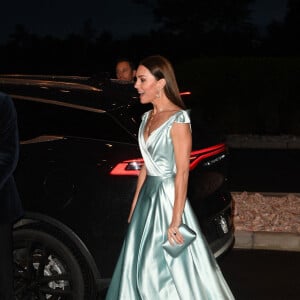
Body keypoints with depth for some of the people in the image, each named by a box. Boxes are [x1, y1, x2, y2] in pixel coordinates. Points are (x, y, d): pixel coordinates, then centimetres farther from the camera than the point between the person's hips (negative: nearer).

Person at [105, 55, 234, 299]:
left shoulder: (178, 119, -15)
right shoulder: (148, 118, 9)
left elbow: (182, 173, -18)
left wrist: (175, 222, -21)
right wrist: (134, 207, 16)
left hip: (168, 197, -8)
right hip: (148, 196, 8)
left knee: (171, 269, -2)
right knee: (141, 269, 13)